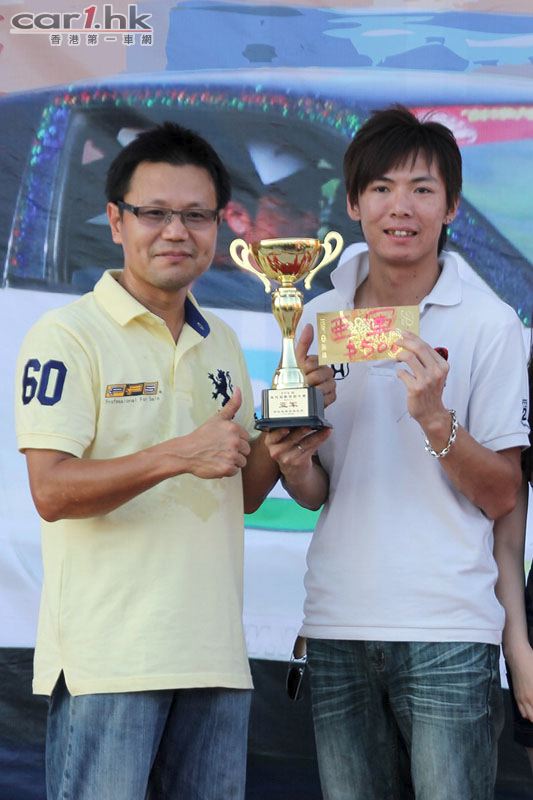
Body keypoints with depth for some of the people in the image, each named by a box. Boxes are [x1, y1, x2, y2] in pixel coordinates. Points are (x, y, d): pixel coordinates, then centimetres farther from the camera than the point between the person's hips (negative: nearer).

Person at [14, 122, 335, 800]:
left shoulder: (221, 342, 16)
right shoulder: (68, 336, -6)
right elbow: (52, 491, -15)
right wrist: (178, 455, -24)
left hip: (215, 656, 7)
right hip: (107, 661, -6)